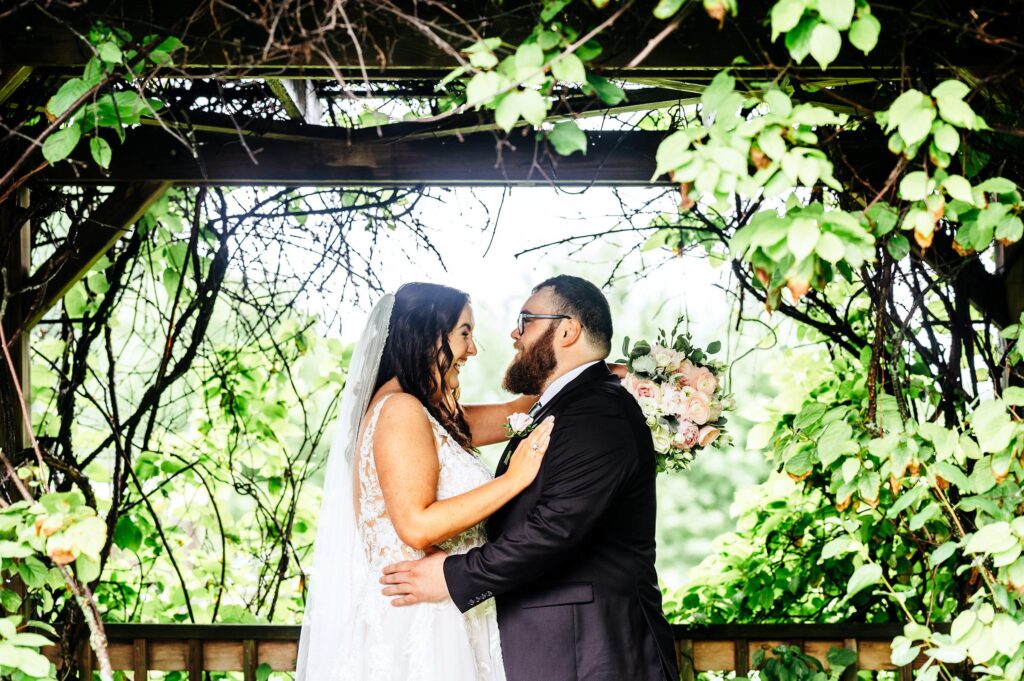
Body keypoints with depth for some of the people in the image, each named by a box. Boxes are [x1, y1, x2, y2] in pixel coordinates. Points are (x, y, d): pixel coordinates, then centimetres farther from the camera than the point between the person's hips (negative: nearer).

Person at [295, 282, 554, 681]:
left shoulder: (429, 414, 13)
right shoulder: (400, 409, -14)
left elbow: (508, 416, 23)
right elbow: (417, 525, -22)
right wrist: (514, 479, -19)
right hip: (415, 621, -9)